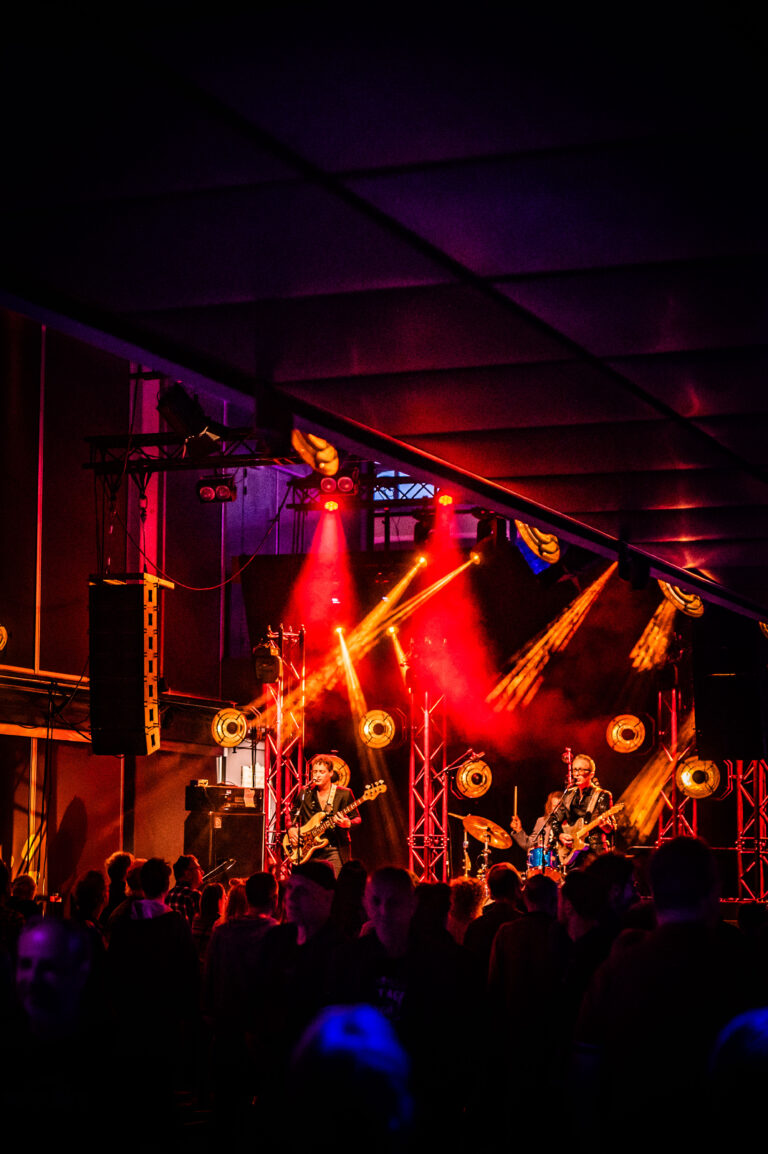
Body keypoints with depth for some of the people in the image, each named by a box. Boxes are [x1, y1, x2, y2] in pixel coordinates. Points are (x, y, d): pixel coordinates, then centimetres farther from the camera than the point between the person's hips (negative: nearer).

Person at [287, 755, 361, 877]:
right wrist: (291, 829, 1)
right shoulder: (305, 794, 8)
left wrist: (347, 824, -19)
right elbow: (293, 815, 20)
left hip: (335, 850, -3)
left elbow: (357, 819, 2)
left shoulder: (343, 794, 0)